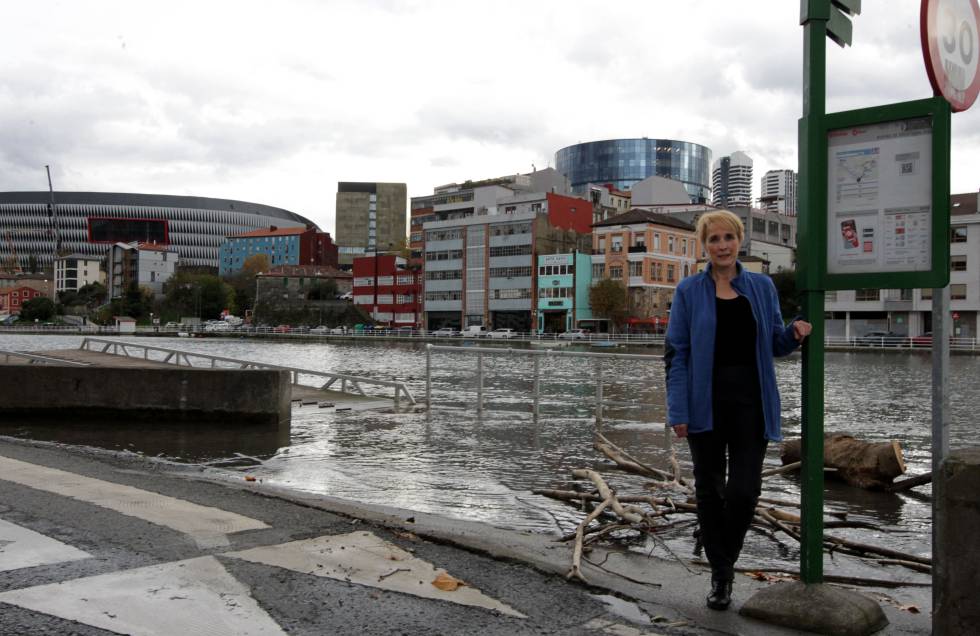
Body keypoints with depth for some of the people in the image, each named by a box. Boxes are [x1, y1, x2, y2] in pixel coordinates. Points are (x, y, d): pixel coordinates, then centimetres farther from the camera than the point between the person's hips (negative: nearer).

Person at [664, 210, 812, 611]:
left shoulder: (762, 287, 8)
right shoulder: (689, 291, 1)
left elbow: (775, 344, 13)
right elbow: (676, 354, -3)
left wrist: (796, 333, -11)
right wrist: (679, 411, -10)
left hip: (751, 401, 1)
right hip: (706, 404, -1)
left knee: (744, 491, -4)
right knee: (709, 491, 7)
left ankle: (726, 563, 24)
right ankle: (719, 576, 23)